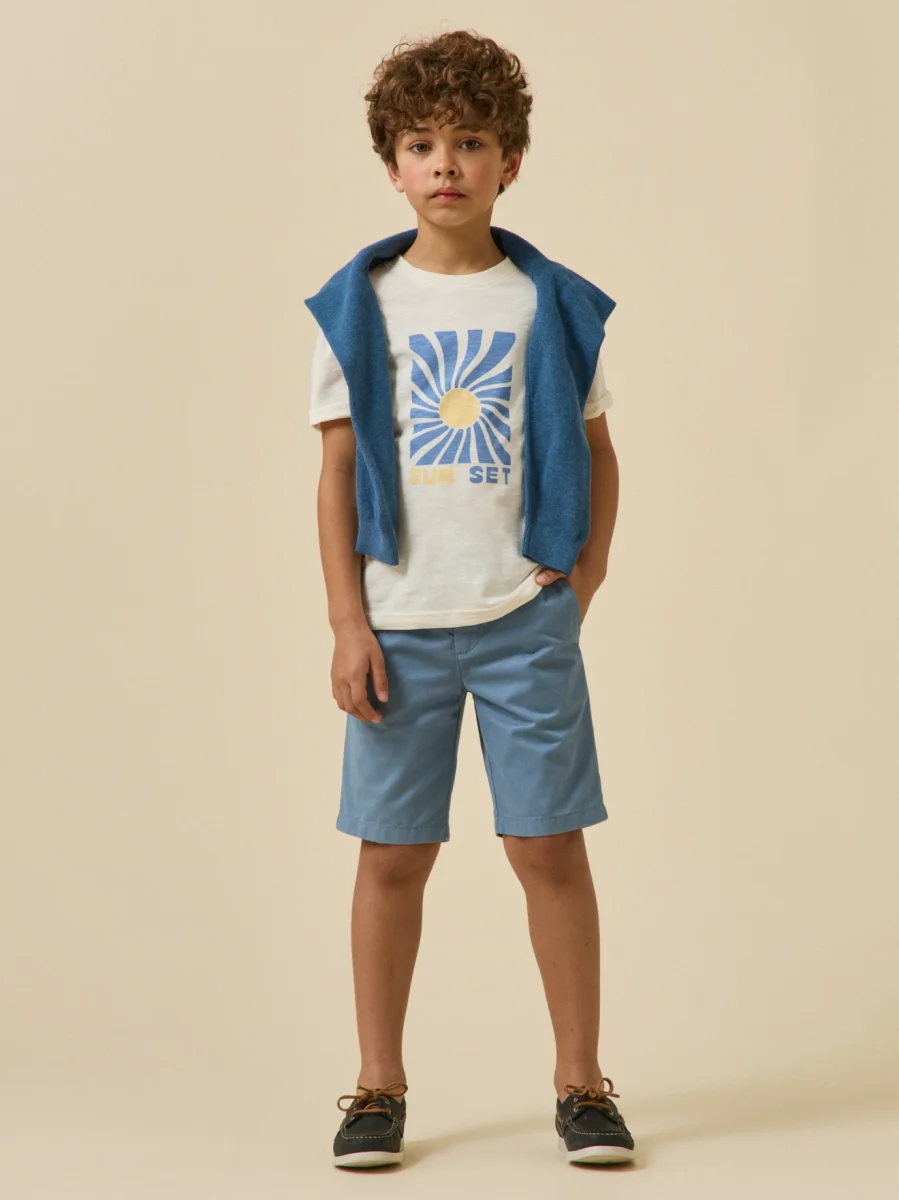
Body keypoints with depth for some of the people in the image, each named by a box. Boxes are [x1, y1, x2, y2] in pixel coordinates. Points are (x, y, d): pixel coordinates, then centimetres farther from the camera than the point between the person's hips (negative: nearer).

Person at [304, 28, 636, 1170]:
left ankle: (582, 1084, 15)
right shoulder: (359, 304, 4)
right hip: (400, 625, 0)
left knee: (550, 847, 2)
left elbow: (595, 446, 13)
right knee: (392, 855, 5)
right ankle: (379, 1087, 19)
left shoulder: (550, 302, 4)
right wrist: (348, 625, -3)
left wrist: (589, 564, 0)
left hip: (525, 618, 0)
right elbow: (338, 469, 3)